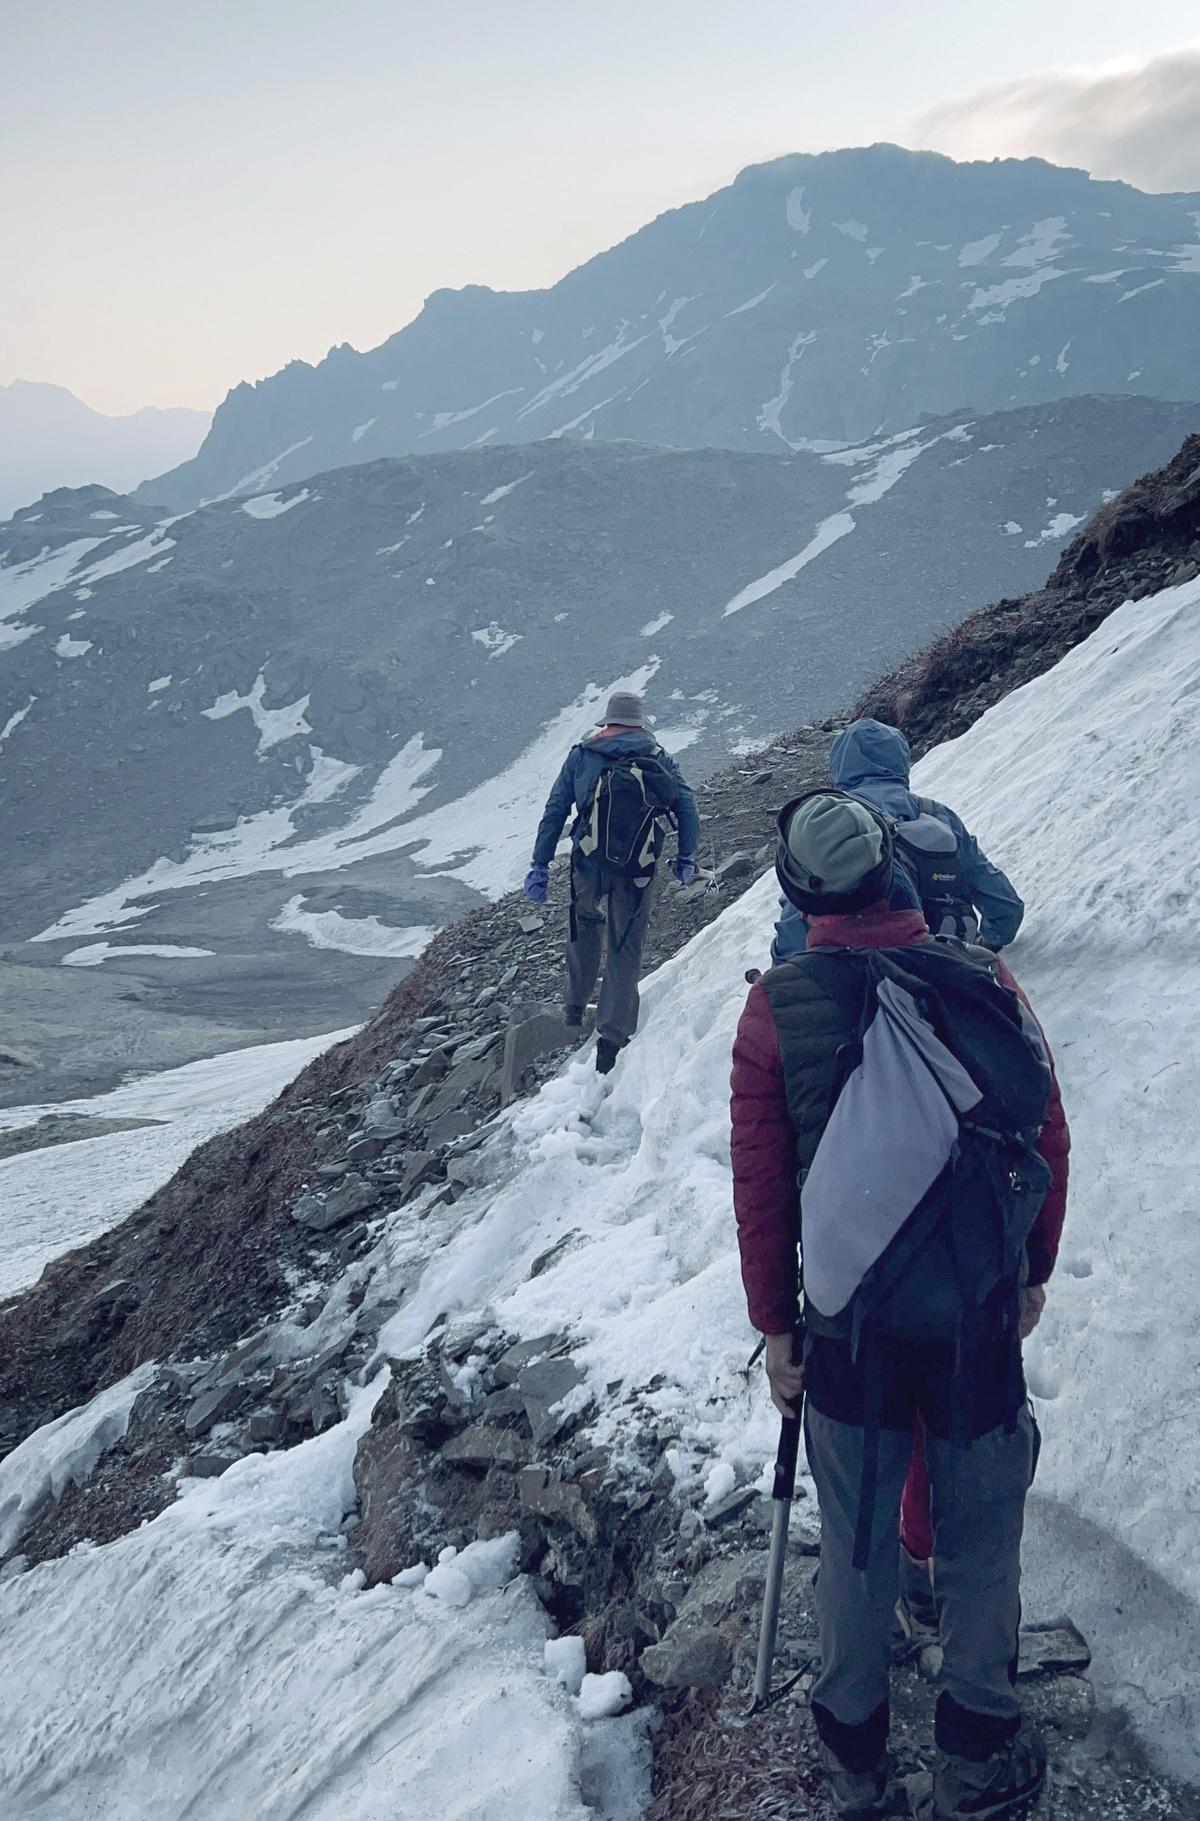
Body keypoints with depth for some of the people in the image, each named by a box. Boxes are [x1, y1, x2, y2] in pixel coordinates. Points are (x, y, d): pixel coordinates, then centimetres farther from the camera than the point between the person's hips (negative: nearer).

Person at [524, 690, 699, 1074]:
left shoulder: (581, 755, 7)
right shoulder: (658, 758, 6)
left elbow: (555, 811, 4)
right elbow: (687, 808, 2)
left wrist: (540, 865, 5)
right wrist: (686, 859, 13)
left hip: (589, 866, 1)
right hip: (638, 873, -1)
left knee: (586, 928, 26)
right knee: (626, 950, 6)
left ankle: (575, 1006, 36)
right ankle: (612, 1034, -1)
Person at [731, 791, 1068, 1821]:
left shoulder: (776, 1010, -12)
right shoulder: (984, 982, -10)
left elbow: (759, 1184, -6)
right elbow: (1050, 1139, -1)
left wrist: (776, 1322, 6)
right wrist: (1034, 1272, 14)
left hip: (849, 1326, 0)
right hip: (983, 1320, 0)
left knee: (858, 1548, 18)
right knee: (980, 1543, 17)